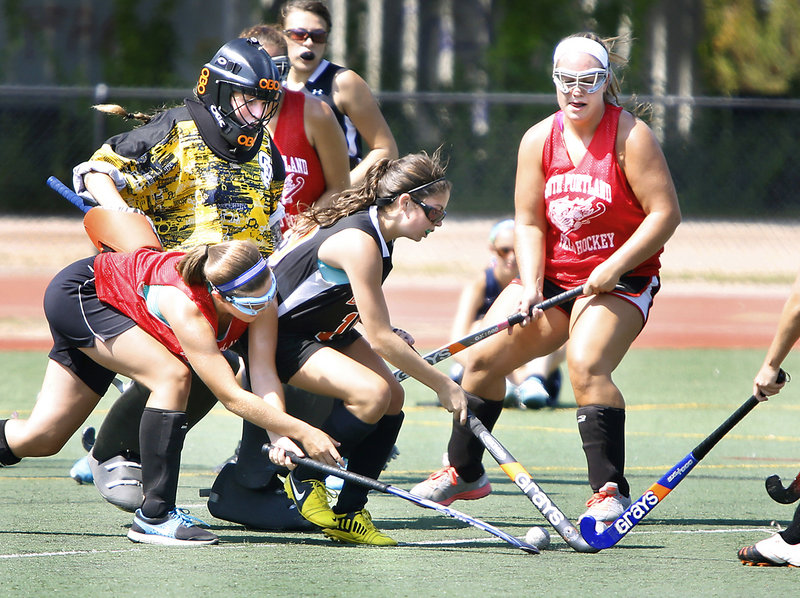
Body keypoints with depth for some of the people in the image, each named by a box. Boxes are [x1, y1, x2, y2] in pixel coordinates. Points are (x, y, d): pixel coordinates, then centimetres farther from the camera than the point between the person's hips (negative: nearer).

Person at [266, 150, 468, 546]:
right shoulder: (358, 242, -30)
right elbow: (381, 339, -27)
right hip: (280, 337, -10)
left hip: (325, 329, 10)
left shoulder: (378, 233, -2)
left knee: (392, 398, -7)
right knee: (372, 392, -27)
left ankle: (348, 514, 2)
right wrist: (443, 386, -21)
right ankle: (305, 480, -5)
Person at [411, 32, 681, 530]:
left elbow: (665, 212, -14)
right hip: (551, 277, 5)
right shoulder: (539, 139, 2)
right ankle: (465, 472, 18)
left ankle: (611, 489, -24)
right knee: (484, 358, -2)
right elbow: (529, 221, 2)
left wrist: (614, 267, -22)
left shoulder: (630, 135, -12)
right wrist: (530, 286, -13)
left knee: (586, 364, -30)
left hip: (620, 281, -5)